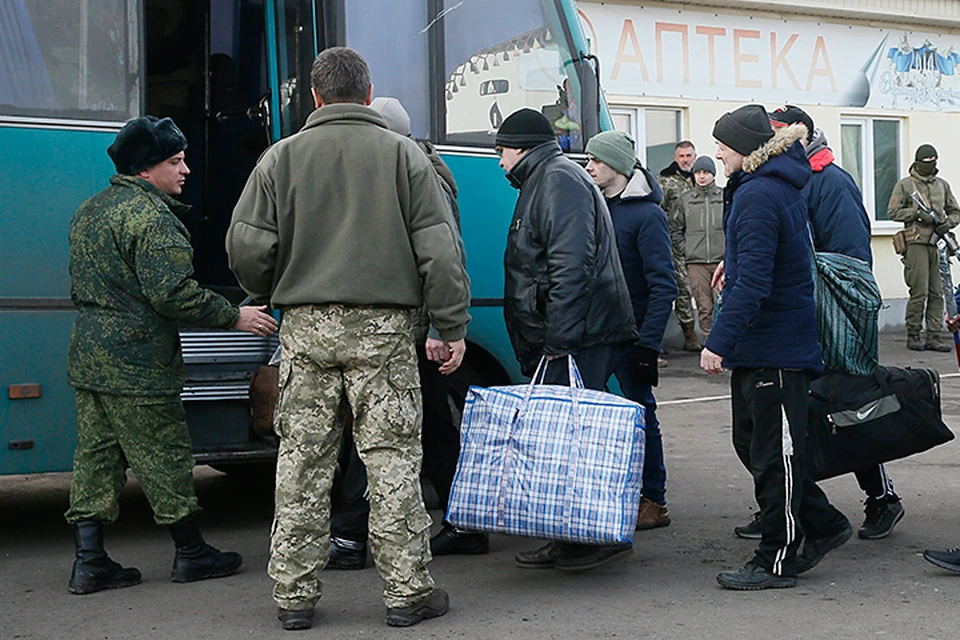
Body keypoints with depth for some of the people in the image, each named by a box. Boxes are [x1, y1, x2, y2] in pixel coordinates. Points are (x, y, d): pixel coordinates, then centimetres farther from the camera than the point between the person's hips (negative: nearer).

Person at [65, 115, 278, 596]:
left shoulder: (89, 212, 16)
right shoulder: (150, 216, -16)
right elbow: (173, 293, -22)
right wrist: (235, 317, -14)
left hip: (89, 358, 9)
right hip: (136, 365, -9)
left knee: (95, 455, 10)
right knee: (164, 457, 2)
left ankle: (89, 561, 11)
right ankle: (191, 552, 13)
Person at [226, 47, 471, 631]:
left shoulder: (283, 157, 5)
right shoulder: (402, 153, 3)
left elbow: (247, 248, 0)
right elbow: (440, 249, -2)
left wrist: (274, 296, 20)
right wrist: (453, 326, 4)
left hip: (305, 327, 2)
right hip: (382, 327, -1)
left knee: (302, 462, 7)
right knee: (392, 459, 3)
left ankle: (295, 595, 13)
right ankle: (408, 592, 7)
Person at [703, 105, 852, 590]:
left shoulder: (759, 196, -19)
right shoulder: (777, 186, 13)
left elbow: (752, 281, -25)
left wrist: (719, 342, -25)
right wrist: (733, 265, 33)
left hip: (774, 346, -10)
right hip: (760, 345, 10)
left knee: (774, 453, -1)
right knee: (750, 442, 17)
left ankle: (776, 562, 10)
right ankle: (823, 525, 27)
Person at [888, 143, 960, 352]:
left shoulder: (942, 185, 18)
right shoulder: (905, 185, 4)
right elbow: (892, 212, -2)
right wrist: (917, 213, -12)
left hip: (938, 243, 5)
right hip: (917, 243, -5)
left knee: (937, 293, 2)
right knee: (919, 292, -8)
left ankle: (934, 336, 6)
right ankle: (913, 335, 2)